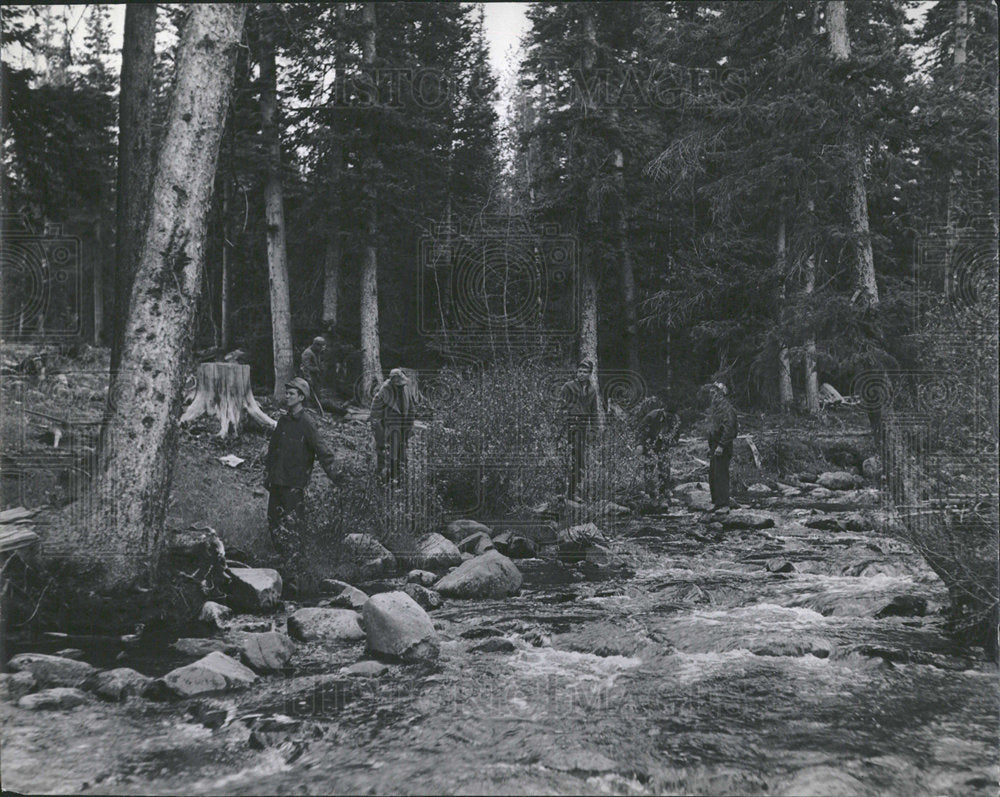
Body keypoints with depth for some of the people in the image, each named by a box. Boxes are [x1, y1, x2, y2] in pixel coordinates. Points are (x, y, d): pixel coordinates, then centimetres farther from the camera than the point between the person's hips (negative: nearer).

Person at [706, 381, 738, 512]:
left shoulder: (726, 407, -14)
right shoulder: (714, 407, 16)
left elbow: (729, 428, -21)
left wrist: (721, 445, -23)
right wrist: (710, 446, 20)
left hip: (723, 447, -10)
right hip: (714, 446, 10)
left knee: (721, 475, -9)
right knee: (712, 475, 13)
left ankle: (723, 505, -6)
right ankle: (715, 502, 23)